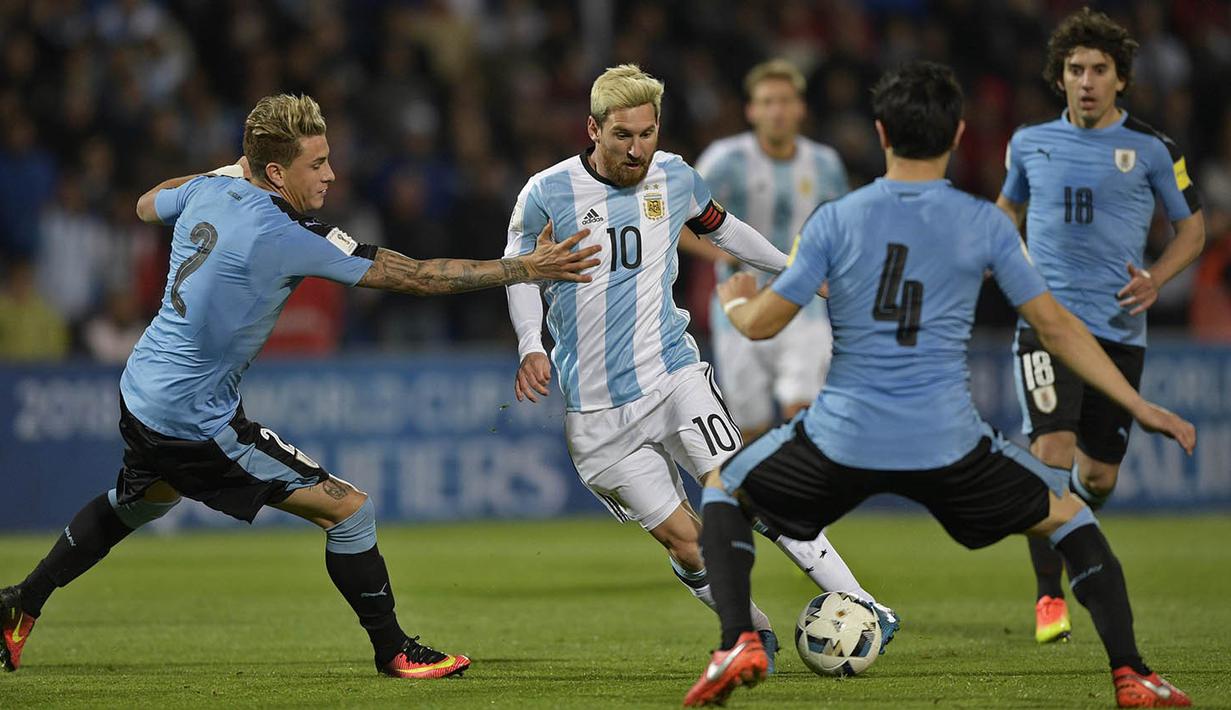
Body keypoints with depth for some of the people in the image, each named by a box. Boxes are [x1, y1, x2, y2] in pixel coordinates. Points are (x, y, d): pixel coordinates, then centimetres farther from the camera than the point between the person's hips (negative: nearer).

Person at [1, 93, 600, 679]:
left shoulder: (208, 191, -3)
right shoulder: (285, 237, -24)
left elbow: (146, 205, 24)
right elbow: (411, 276, -23)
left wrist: (230, 171, 24)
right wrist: (526, 269, -20)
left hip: (140, 391, 9)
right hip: (197, 422, -9)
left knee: (136, 503, 37)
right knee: (349, 510, -5)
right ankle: (393, 651, 7)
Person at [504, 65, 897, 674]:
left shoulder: (674, 177, 3)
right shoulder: (547, 194, -7)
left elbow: (720, 228, 24)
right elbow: (520, 273, 8)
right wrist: (531, 346, -7)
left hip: (672, 372, 1)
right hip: (595, 411, -1)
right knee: (683, 540, -8)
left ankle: (861, 606, -18)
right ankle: (755, 634, 14)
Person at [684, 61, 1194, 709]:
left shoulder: (833, 221, 0)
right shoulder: (984, 224, 1)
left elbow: (761, 324, 4)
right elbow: (1055, 327, 4)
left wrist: (736, 301, 29)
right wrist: (1139, 408, 12)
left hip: (843, 438, 0)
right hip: (948, 447, 0)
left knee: (724, 488, 25)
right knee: (1068, 514, 22)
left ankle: (738, 641, 4)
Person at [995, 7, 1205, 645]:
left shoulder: (1151, 149, 1)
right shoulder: (1030, 143, 6)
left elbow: (1192, 228, 9)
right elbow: (1009, 207, 26)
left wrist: (1156, 279, -7)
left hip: (1118, 329, 1)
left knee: (1099, 476, 6)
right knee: (1052, 454, -20)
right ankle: (1048, 597, -11)